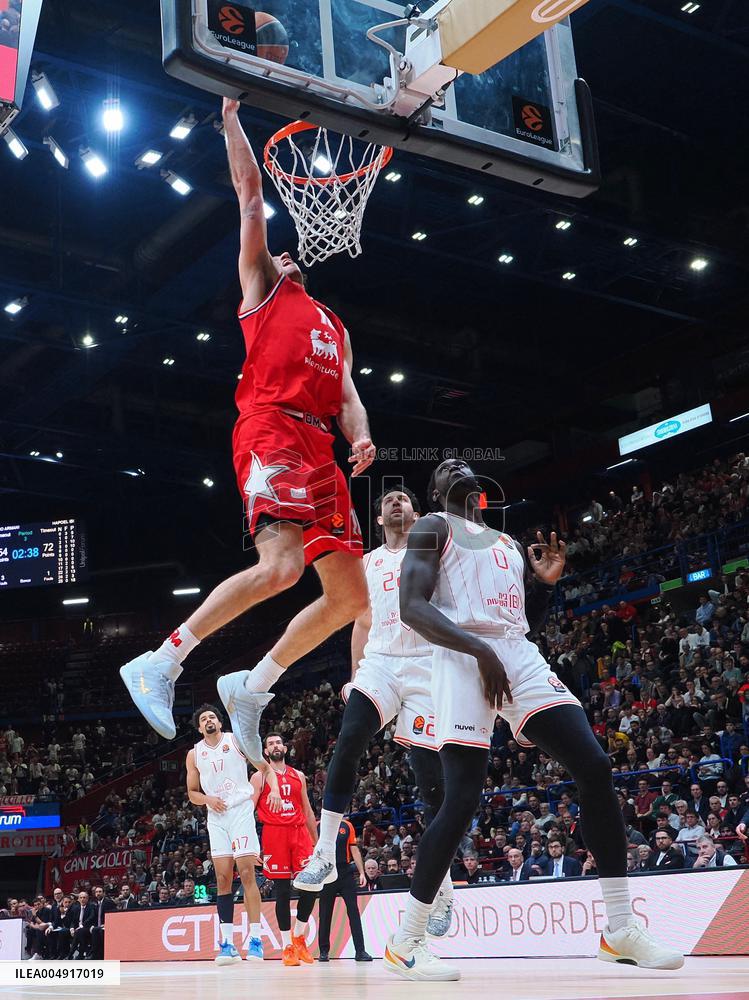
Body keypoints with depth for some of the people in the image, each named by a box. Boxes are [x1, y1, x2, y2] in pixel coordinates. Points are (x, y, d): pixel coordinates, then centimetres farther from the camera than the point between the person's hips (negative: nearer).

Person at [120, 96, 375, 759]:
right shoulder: (262, 289, 18)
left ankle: (251, 687, 14)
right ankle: (159, 664, -18)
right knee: (281, 566, -27)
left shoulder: (333, 326, 33)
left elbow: (346, 391, 19)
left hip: (319, 446, 7)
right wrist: (232, 118, 21)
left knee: (349, 594, 2)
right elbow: (251, 192, 16)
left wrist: (360, 435, -1)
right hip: (272, 429, -7)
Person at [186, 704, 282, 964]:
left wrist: (274, 790, -13)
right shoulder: (194, 755, 11)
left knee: (247, 873, -11)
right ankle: (227, 943, 1)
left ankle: (255, 939, -10)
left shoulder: (238, 741, 3)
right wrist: (207, 799, -6)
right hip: (216, 818, 3)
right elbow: (192, 794, 16)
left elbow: (267, 769, 5)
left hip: (241, 811, -3)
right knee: (223, 878, 0)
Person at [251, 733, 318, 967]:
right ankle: (288, 946, 5)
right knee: (282, 891, -3)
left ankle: (298, 936, 11)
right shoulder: (259, 777, 7)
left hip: (299, 832, 3)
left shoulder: (298, 776, 18)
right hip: (274, 833, -3)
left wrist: (317, 841, 17)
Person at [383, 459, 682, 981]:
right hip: (463, 657, -6)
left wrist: (547, 583, 12)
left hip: (521, 658, 6)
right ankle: (405, 941, -1)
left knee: (596, 769, -8)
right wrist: (480, 649, -20)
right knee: (463, 800, -15)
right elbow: (412, 607, -8)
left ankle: (621, 929, -1)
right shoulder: (432, 528, 8)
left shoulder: (510, 542, 29)